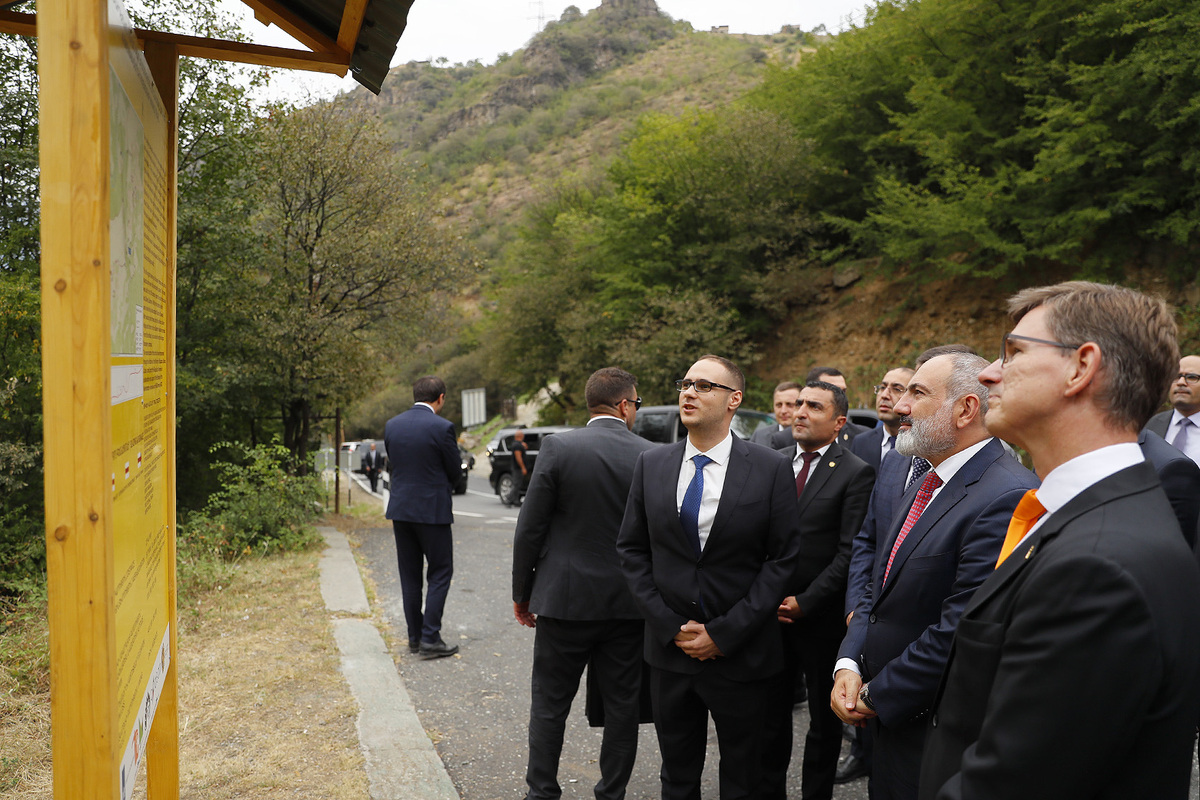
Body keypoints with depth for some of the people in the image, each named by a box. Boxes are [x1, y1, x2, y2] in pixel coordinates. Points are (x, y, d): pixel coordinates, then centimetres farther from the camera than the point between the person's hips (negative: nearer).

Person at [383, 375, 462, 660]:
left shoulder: (392, 425, 4)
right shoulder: (442, 427, -14)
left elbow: (392, 464, 12)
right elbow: (455, 471, -4)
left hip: (400, 509, 6)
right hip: (432, 510, -6)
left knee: (410, 574, 13)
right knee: (440, 572, 5)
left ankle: (414, 636, 19)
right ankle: (430, 638, 1)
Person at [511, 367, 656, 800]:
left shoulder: (557, 448, -10)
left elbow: (530, 529, -8)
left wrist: (522, 593, 4)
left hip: (565, 600, -1)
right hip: (628, 605, 2)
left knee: (549, 704, 13)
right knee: (622, 706, 15)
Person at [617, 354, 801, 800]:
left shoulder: (772, 469, -9)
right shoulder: (651, 464, -1)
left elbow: (782, 558, -9)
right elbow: (631, 549, 3)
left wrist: (724, 633, -13)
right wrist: (670, 626, -7)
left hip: (741, 653, -2)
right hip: (670, 648, 2)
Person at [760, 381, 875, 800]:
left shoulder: (856, 473, -8)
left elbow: (850, 553, -13)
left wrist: (805, 603, -15)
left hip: (821, 618, -3)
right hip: (770, 613, 4)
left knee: (824, 718, 14)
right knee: (770, 715, 15)